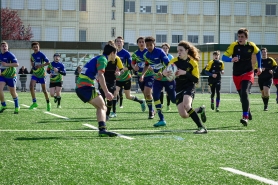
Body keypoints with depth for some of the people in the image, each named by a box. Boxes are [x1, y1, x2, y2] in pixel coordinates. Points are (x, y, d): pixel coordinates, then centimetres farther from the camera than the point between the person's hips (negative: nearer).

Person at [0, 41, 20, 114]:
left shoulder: (10, 55, -15)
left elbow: (16, 64, -23)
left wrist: (7, 64, -30)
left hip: (11, 76, -5)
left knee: (13, 92, 5)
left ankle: (17, 106, 26)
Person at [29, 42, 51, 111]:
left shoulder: (41, 54, -11)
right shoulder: (32, 55, 7)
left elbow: (48, 62, -12)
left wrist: (41, 65, -23)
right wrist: (32, 64, 4)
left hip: (41, 74, -5)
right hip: (35, 74, 5)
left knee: (44, 89, 3)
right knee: (31, 86, -17)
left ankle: (48, 103, 21)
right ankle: (34, 102, -11)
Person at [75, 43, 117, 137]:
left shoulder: (98, 58, 24)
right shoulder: (102, 59, -5)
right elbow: (100, 76, -18)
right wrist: (106, 92, -22)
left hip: (79, 87, 9)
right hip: (86, 87, -9)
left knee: (100, 107, 13)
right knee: (103, 107, -10)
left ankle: (102, 130, 1)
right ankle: (102, 129, -25)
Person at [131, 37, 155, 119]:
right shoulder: (135, 53, 6)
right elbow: (132, 63, 15)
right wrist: (134, 67, -6)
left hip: (149, 75, -5)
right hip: (140, 76, 5)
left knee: (147, 93, -19)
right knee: (145, 94, 10)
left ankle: (151, 111, -7)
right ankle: (152, 110, 25)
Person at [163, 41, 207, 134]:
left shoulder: (193, 63, -8)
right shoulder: (174, 61, -1)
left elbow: (196, 80, -10)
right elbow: (166, 71, -1)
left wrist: (185, 73, -24)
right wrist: (165, 73, -25)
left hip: (189, 87, -4)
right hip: (179, 89, 4)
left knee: (186, 106, -33)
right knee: (184, 115, -2)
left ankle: (202, 127, -26)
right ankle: (200, 110, 30)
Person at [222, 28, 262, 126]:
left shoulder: (251, 46, -5)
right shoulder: (234, 45, -10)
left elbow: (258, 52, 17)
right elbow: (224, 57, -17)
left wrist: (259, 67, 16)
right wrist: (231, 59, -38)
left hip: (248, 73, -2)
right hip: (237, 75, 2)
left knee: (244, 93, -23)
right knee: (242, 96, 10)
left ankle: (245, 117, -28)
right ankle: (248, 114, 35)